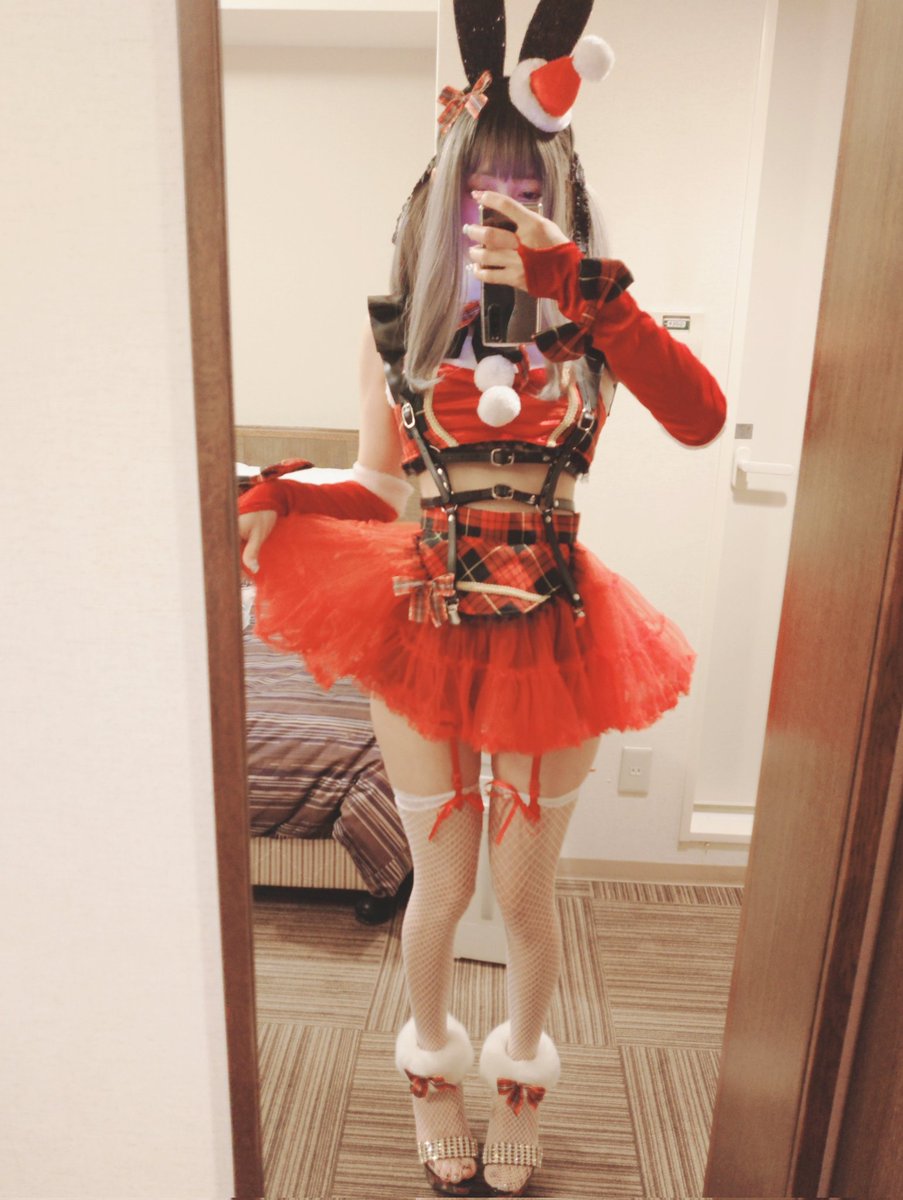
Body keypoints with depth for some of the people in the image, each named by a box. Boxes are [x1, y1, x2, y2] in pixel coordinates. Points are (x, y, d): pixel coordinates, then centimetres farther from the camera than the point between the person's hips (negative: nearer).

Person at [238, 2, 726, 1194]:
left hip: (552, 640, 0)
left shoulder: (590, 324, -2)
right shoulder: (396, 330, 1)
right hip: (426, 638, 0)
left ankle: (521, 1078, 46)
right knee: (442, 885, 14)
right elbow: (377, 486, 5)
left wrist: (579, 284, -27)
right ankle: (433, 1071, 47)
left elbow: (702, 419, -22)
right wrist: (276, 498, -12)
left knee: (525, 888, 15)